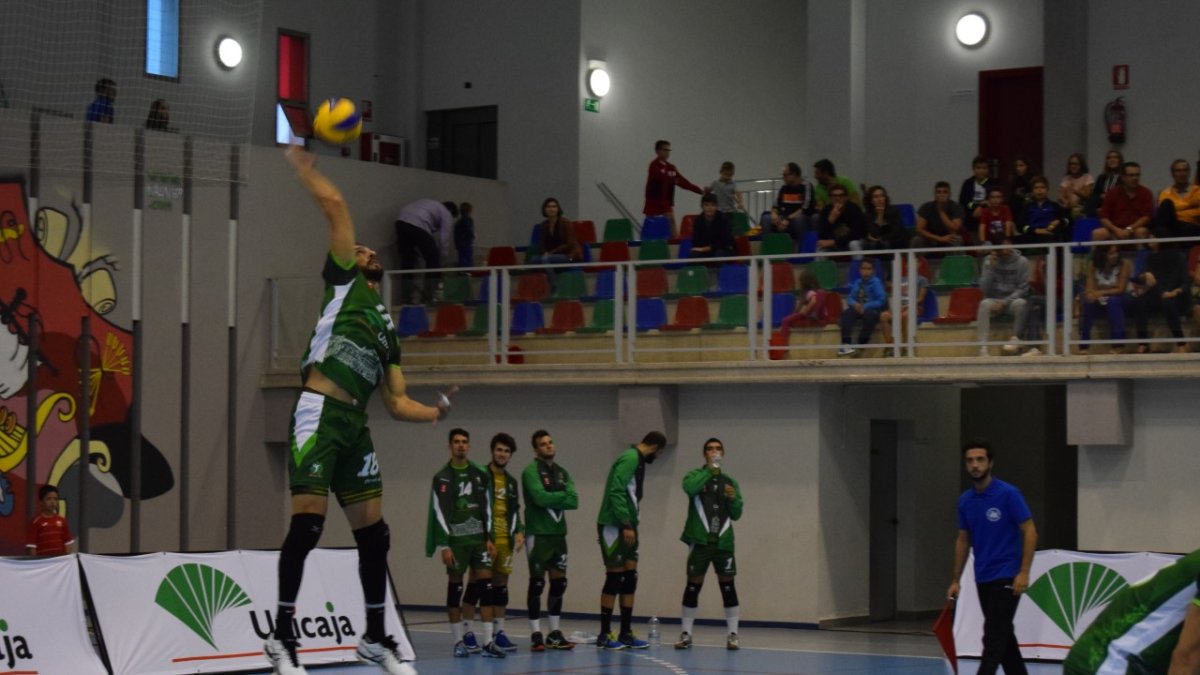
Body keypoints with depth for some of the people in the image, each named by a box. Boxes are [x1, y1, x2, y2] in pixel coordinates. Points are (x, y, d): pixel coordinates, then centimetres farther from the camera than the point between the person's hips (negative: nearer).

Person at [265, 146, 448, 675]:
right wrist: (304, 168, 7)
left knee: (374, 533, 7)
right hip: (319, 414, -7)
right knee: (308, 523, -13)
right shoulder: (344, 284, 11)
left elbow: (396, 403, 21)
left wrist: (435, 411, 5)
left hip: (355, 427, 7)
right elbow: (336, 208, 3)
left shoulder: (386, 331, 26)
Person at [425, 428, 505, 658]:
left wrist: (490, 538, 6)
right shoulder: (442, 477, -3)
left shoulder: (481, 475, 9)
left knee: (485, 586, -4)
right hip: (456, 539, -3)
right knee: (455, 587, 1)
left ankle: (488, 642, -4)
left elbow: (487, 508, 13)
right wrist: (444, 546, -12)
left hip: (479, 538, 3)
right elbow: (439, 512, -6)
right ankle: (459, 641, 9)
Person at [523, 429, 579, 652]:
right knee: (537, 583, -5)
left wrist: (553, 499, -13)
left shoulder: (561, 472, 14)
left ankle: (555, 634, 15)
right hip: (538, 534, -7)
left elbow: (574, 501, 1)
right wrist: (563, 495, -6)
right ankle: (536, 635, -2)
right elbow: (540, 498, -20)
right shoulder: (531, 471, -6)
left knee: (559, 582, 8)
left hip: (559, 533, 7)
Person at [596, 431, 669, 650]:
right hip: (614, 525, -10)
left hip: (626, 525, 10)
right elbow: (616, 492, -22)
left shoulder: (638, 461, 16)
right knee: (615, 577, -6)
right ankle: (605, 634, 0)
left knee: (630, 577, 8)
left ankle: (626, 633, 11)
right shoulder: (629, 459, -14)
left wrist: (631, 524, 9)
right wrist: (626, 525, -24)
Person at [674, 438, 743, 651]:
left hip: (723, 542, 2)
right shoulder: (695, 475, 6)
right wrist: (709, 470, -16)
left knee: (728, 585, -2)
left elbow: (736, 515, 12)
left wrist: (734, 499, -7)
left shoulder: (730, 482, 15)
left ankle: (732, 635, 3)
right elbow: (689, 488, -19)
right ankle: (686, 634, 8)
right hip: (700, 541, -2)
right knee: (693, 585, 0)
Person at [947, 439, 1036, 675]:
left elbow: (1030, 532, -11)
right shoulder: (965, 500, 7)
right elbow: (963, 540, 16)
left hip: (1006, 577, -7)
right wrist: (955, 580, 13)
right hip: (982, 579, 7)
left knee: (993, 638, -10)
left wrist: (1024, 572, -17)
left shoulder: (1008, 494, -11)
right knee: (1003, 636, 13)